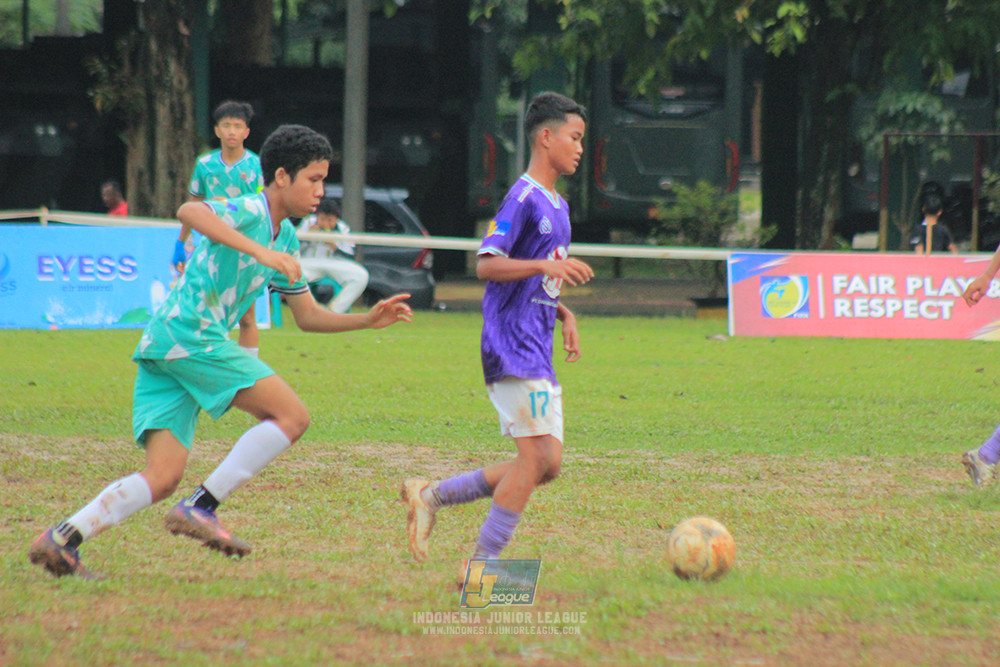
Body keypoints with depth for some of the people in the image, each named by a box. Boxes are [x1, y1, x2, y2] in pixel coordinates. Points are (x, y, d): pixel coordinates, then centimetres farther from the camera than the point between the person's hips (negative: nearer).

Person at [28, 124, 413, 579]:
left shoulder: (286, 239, 23)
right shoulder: (250, 211, -7)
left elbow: (308, 316, 30)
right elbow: (190, 212, -28)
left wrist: (369, 320, 18)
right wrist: (259, 251, -35)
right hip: (189, 332, -9)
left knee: (162, 478, 1)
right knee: (291, 415, -11)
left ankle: (62, 539, -7)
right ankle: (200, 508, -12)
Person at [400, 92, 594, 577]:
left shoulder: (557, 205, 20)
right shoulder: (523, 199, -9)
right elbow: (486, 265, -18)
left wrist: (564, 315, 13)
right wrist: (546, 265, -27)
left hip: (538, 353, 9)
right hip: (513, 349, -9)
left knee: (547, 465, 3)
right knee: (535, 456, -15)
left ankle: (432, 495, 10)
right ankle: (482, 564, -9)